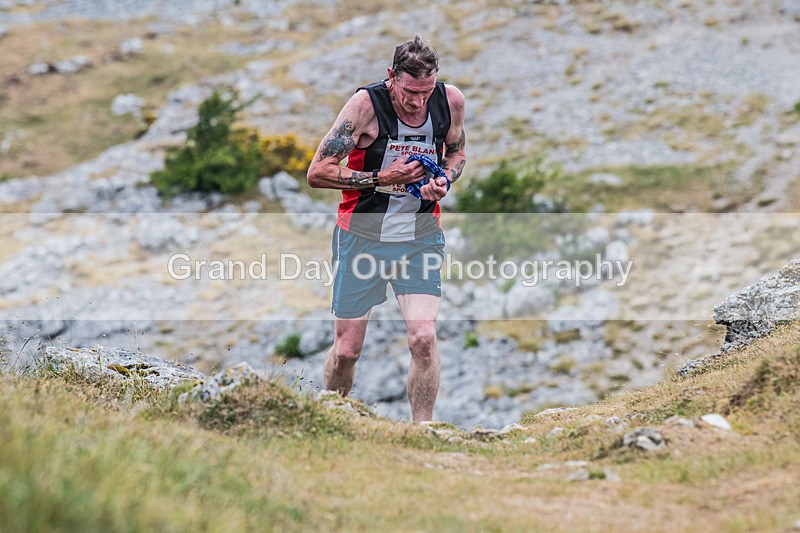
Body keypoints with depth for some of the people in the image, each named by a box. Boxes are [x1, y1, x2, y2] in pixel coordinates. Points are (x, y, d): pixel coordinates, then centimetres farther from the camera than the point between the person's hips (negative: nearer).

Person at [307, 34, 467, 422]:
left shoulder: (451, 101, -6)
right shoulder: (366, 104, -17)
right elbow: (317, 172, -14)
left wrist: (444, 181, -7)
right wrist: (381, 179, -22)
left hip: (420, 236, 2)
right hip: (363, 234, -2)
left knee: (423, 338, -17)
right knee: (346, 350, 4)